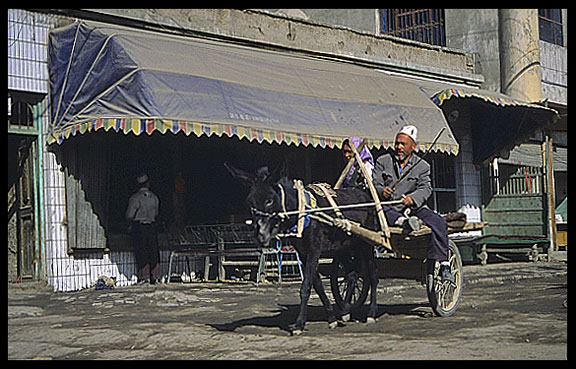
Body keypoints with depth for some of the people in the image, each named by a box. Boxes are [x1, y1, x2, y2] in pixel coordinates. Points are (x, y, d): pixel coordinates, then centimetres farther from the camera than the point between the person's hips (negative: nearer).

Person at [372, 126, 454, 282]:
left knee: (439, 222, -24)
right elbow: (375, 184, 2)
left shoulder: (422, 166, 9)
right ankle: (403, 222, -56)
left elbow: (426, 189, -5)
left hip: (413, 207, 0)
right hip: (389, 207, 0)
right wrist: (382, 191, -24)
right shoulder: (382, 161, 11)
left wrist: (413, 198, -28)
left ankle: (444, 265, -24)